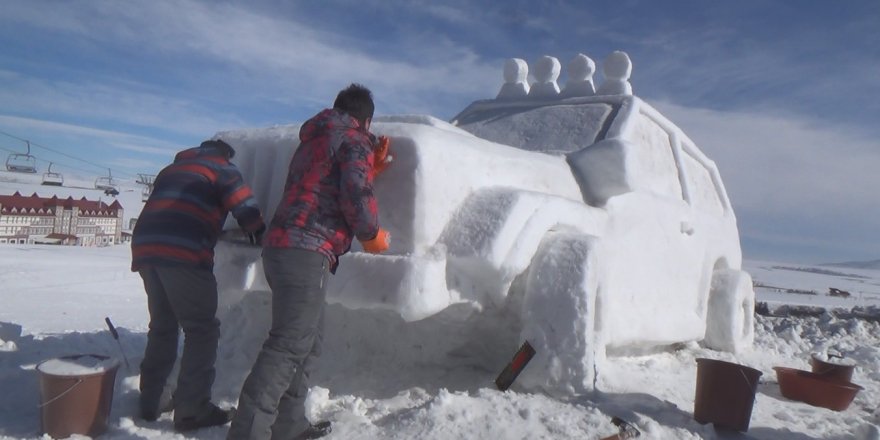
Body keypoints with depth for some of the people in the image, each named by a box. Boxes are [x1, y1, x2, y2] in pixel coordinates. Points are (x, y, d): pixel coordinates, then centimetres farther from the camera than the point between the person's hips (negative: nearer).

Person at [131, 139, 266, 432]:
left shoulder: (172, 169, 32)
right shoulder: (222, 168, 11)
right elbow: (246, 208, 0)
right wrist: (262, 238, 17)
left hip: (145, 247, 7)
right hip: (184, 252, -7)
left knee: (163, 326, 19)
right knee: (202, 329, -1)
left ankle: (151, 402, 23)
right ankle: (192, 410, -2)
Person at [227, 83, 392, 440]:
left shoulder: (315, 139, 26)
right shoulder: (354, 140, -1)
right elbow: (355, 196, -16)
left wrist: (372, 167, 31)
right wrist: (373, 236, 0)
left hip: (283, 247, 10)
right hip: (307, 252, -10)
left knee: (308, 340, 18)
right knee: (289, 344, -13)